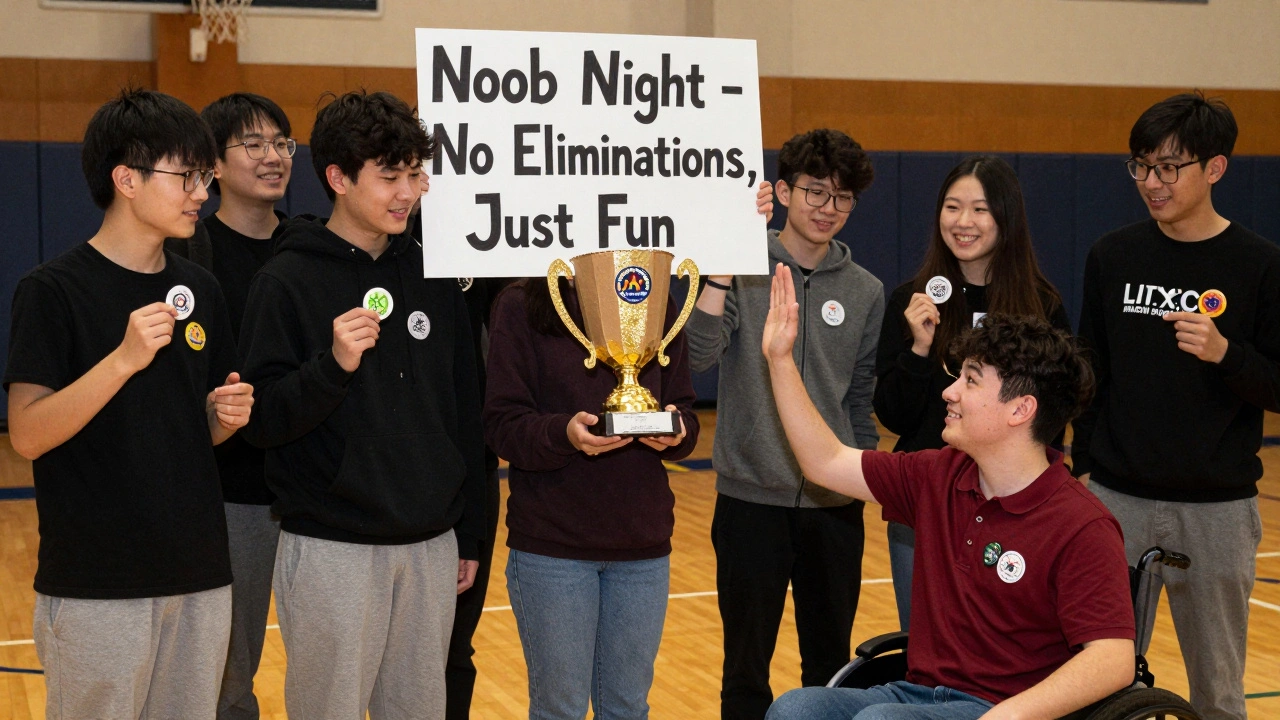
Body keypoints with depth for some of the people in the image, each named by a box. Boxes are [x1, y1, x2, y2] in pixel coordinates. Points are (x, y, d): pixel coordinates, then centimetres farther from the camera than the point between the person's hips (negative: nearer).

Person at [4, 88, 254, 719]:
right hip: (96, 588, -6)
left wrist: (228, 414, -4)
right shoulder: (54, 290, -8)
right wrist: (123, 360, -26)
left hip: (198, 576, 6)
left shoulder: (199, 289, 10)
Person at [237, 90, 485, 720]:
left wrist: (469, 535, 12)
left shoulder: (434, 277, 7)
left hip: (431, 548, 4)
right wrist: (334, 365, -26)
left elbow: (463, 412, 12)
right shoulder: (287, 282, -7)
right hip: (332, 551, -4)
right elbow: (261, 421, -10)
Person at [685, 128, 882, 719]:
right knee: (747, 667, 9)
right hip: (751, 498, -3)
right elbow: (697, 354, -20)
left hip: (834, 504, 3)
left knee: (831, 664, 13)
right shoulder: (744, 271, -4)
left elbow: (860, 399, 13)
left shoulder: (864, 292, 5)